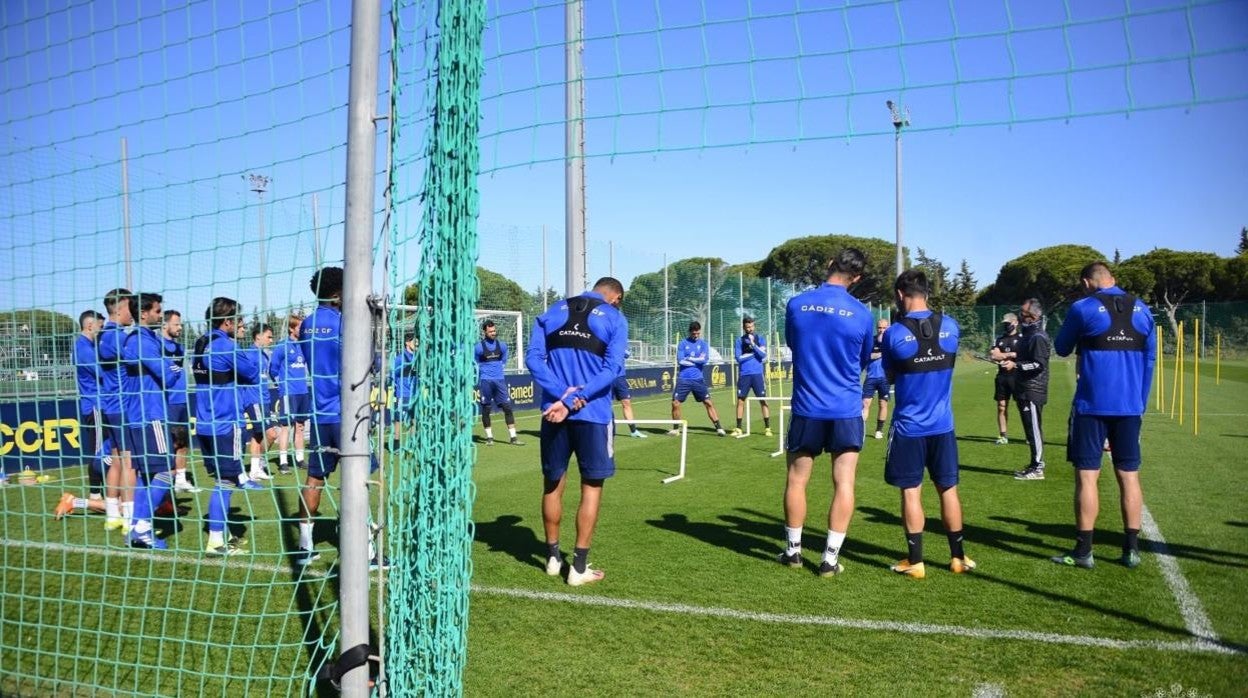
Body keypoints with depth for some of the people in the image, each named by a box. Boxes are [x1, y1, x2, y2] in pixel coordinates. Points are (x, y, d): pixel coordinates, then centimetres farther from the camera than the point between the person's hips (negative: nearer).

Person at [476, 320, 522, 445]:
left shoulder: (502, 345, 6)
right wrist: (476, 381, 8)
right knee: (486, 409, 2)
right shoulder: (479, 347, -5)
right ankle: (489, 437, 14)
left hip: (499, 380, 3)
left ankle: (513, 437, 2)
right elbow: (475, 364, 6)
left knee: (507, 407, -1)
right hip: (485, 381, -3)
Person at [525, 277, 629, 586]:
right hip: (593, 414, -3)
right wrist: (573, 400, -16)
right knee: (591, 486, 8)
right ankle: (579, 566, 8)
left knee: (552, 484, 15)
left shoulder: (552, 312, 11)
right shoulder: (614, 318, 1)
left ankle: (553, 557, 26)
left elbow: (533, 357, -2)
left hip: (553, 410, 3)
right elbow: (612, 367, -12)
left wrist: (562, 394, -12)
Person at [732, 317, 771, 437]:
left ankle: (767, 428, 1)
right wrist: (754, 353, -6)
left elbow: (763, 354, -8)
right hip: (744, 375, 1)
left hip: (757, 374, -1)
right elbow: (739, 358, -4)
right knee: (740, 401, 2)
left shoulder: (760, 339, 6)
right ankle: (738, 428, 10)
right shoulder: (739, 341, 6)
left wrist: (753, 344, -17)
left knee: (763, 400, -3)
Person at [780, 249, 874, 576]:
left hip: (806, 408, 1)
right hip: (847, 411, -1)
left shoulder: (796, 304, -3)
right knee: (843, 483, 5)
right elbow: (863, 362, 10)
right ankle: (830, 558, 5)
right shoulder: (861, 314, -5)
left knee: (796, 480, 12)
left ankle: (793, 550, 22)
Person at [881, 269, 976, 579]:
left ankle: (915, 562, 8)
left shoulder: (894, 334, -12)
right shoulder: (950, 326, -2)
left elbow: (890, 378, 1)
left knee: (911, 492, 4)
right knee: (948, 489, 13)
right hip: (942, 425, 3)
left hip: (908, 427, -3)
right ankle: (958, 557, 22)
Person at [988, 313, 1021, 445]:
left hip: (1017, 376, -4)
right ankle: (1003, 436, 11)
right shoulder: (999, 339, 13)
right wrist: (1011, 354, -8)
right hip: (1002, 376, 5)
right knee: (1001, 407, 5)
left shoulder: (1021, 338, 0)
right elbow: (993, 356, -1)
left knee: (1023, 406, -3)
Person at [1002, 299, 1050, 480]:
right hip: (1024, 390, 10)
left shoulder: (1038, 337, -14)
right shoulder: (1027, 335, 16)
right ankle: (1035, 464, 22)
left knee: (1034, 428, -6)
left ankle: (1038, 468, -2)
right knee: (1030, 429, 14)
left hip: (1033, 391, -10)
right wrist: (1010, 358, 14)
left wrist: (1015, 365, -23)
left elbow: (1039, 364, -20)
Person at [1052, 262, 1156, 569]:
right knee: (1129, 475, 10)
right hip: (1130, 407, 4)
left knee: (1087, 475, 1)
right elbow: (1150, 359, 12)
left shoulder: (1083, 308, -6)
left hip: (1092, 405, -4)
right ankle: (1131, 549, 14)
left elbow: (1062, 349, 7)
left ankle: (1083, 551, 3)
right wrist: (1140, 403, 18)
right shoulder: (1142, 310, 8)